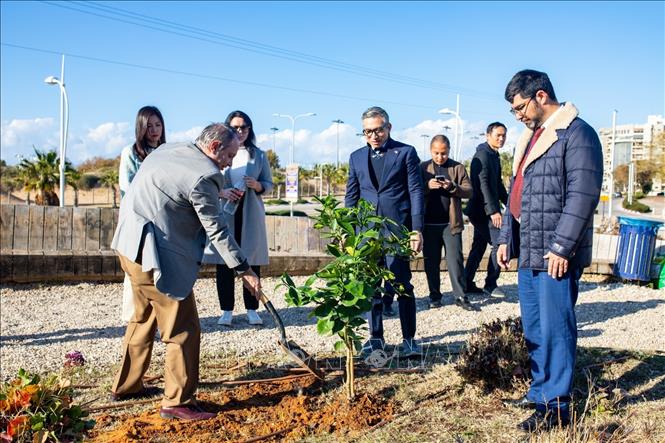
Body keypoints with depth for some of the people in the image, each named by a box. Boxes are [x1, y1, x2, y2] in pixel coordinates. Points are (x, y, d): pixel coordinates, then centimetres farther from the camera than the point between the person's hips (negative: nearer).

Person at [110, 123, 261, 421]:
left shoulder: (167, 150, 11)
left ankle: (126, 386, 36)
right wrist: (244, 270, -9)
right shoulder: (204, 176, -17)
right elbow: (216, 231, -15)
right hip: (157, 256, -10)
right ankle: (178, 402, 5)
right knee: (183, 329, -2)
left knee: (144, 318, 23)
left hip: (130, 245, 10)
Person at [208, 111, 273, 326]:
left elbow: (269, 184, 11)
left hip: (251, 215, 1)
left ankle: (252, 309, 11)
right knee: (225, 262, -1)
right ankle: (226, 310, 9)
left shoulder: (259, 155, 8)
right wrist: (222, 192, -14)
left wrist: (257, 185, -10)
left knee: (252, 262, 0)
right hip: (225, 214, -1)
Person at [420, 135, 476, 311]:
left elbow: (469, 191, 2)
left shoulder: (458, 168, 6)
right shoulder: (423, 168, 6)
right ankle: (434, 295, 17)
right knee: (431, 261, 6)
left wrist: (452, 187, -16)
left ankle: (460, 296, 5)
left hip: (451, 223, -1)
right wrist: (427, 186, -18)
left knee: (455, 260, -1)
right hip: (429, 223, 1)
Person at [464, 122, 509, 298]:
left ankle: (467, 284, 18)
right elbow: (482, 184, -21)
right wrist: (493, 211, -25)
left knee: (479, 245, 12)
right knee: (499, 243, -9)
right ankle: (490, 284, -1)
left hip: (484, 210, 10)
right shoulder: (482, 154, -13)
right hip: (483, 210, -10)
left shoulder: (494, 156, 16)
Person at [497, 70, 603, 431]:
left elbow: (583, 195, -18)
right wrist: (506, 238, 17)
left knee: (554, 330, -2)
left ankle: (556, 406, 8)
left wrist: (562, 246, -20)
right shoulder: (529, 137, 18)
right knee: (533, 329, 16)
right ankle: (540, 392, 29)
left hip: (556, 256, -9)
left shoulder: (576, 134, -10)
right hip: (528, 253, 9)